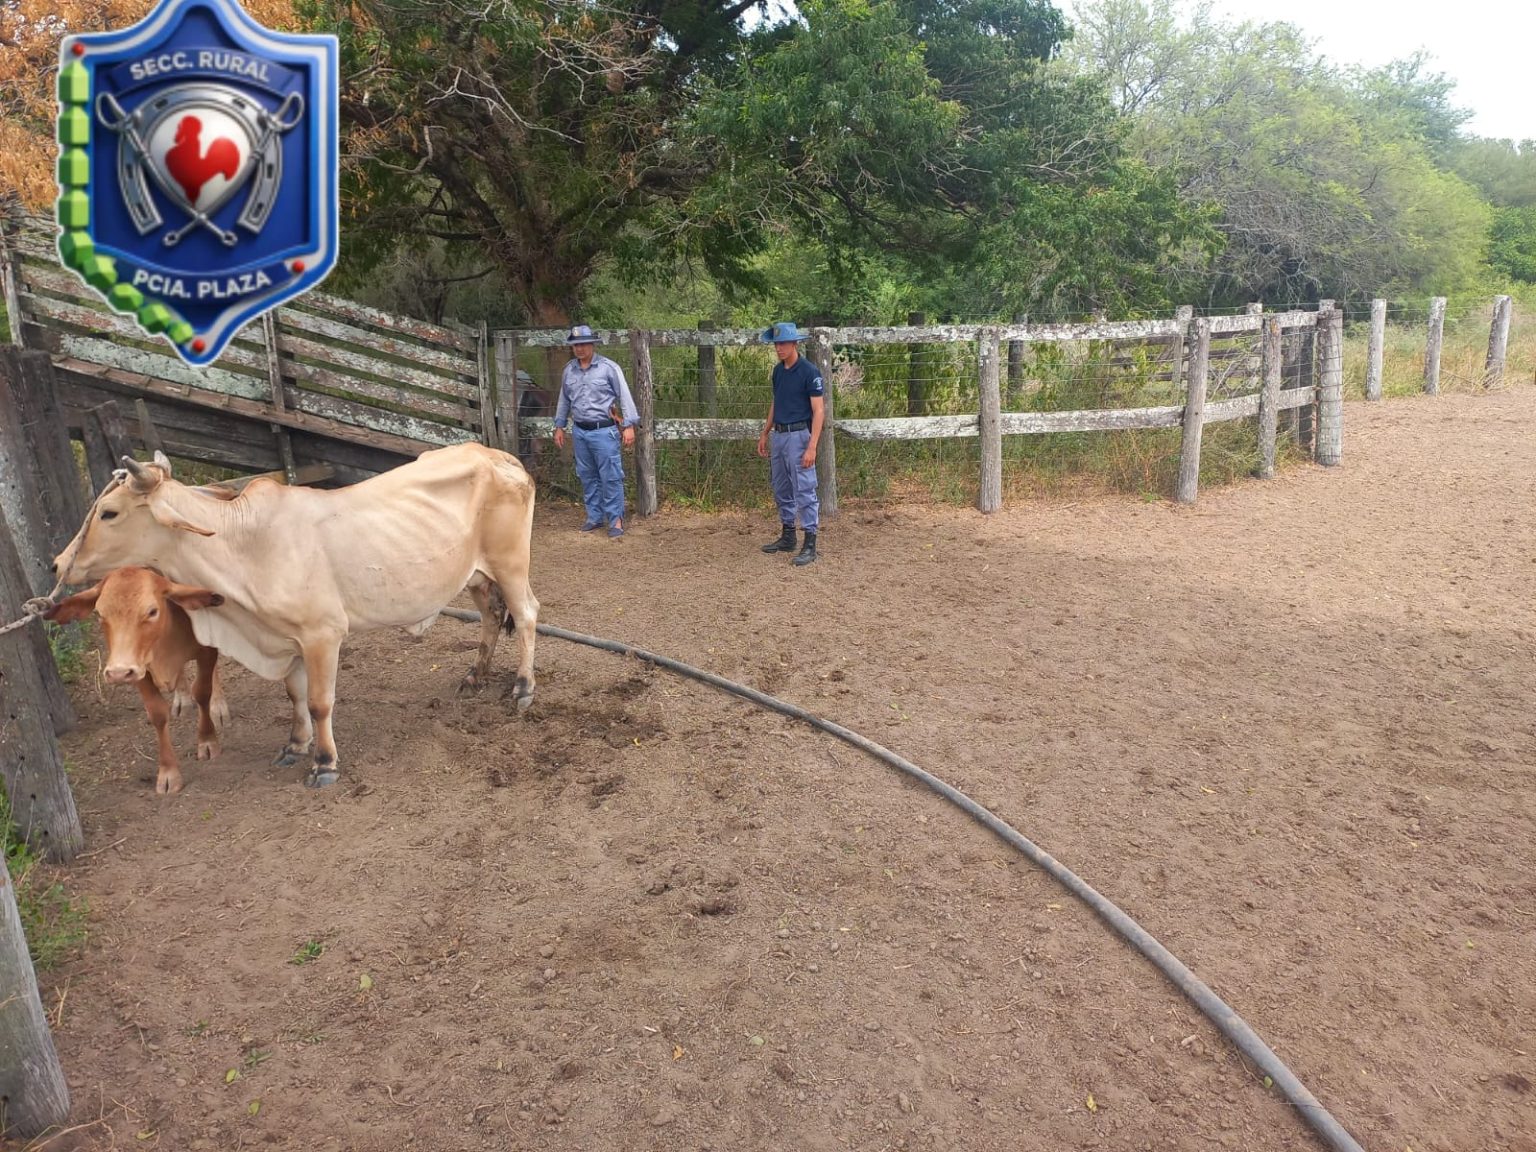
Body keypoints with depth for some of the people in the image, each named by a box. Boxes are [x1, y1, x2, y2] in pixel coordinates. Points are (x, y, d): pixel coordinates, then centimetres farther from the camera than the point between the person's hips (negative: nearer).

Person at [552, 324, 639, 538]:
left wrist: (629, 425, -12)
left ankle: (616, 520, 2)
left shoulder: (608, 368, -7)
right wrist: (559, 426, 19)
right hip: (580, 432, 6)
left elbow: (624, 396, -7)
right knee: (587, 477, 11)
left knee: (611, 477, -5)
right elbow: (564, 400, 20)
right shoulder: (569, 370, 9)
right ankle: (595, 517, 22)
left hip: (604, 431, -5)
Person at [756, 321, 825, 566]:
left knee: (804, 491, -6)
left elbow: (819, 411, -16)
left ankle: (810, 544, -1)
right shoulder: (778, 370, 10)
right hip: (778, 435, 8)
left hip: (798, 436, -8)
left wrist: (812, 447, -23)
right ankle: (788, 536, 26)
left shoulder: (809, 371, -13)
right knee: (781, 491, 15)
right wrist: (765, 434, 19)